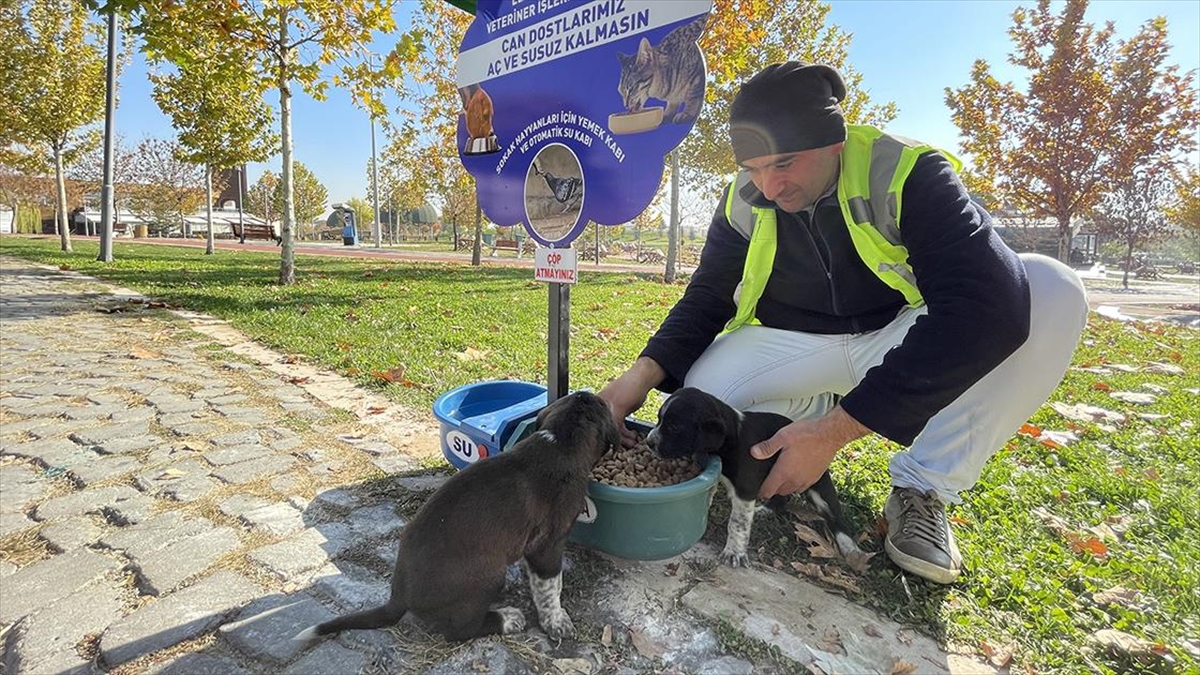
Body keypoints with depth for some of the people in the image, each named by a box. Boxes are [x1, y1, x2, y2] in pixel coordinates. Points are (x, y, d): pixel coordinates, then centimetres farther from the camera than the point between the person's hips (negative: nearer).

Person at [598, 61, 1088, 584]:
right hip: (788, 343, 2)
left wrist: (840, 428, -41)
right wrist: (645, 372, -21)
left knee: (1051, 291, -26)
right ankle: (814, 410, 6)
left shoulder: (906, 174, -22)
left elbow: (989, 306, -34)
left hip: (904, 341, -1)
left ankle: (924, 490, -17)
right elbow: (706, 298, 0)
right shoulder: (745, 199, -9)